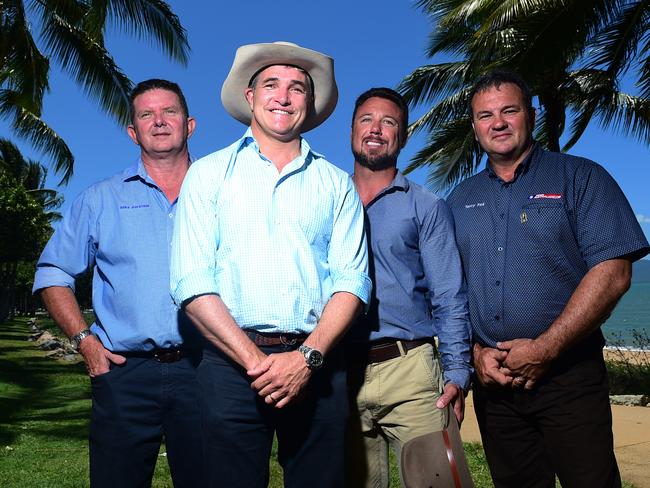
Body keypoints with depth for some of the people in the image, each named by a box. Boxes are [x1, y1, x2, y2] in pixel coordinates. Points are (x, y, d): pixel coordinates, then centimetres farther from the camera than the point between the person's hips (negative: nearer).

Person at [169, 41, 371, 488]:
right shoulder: (209, 174, 6)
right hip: (231, 363, -1)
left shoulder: (336, 184, 10)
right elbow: (192, 280, -3)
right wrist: (255, 360, -12)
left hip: (316, 364, 2)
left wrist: (307, 357, -13)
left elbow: (351, 279, 2)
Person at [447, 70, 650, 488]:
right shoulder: (460, 199, 11)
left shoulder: (581, 178, -1)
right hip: (492, 379, 4)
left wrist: (545, 348, -16)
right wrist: (476, 352, -6)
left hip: (568, 375, -3)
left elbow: (613, 273, -11)